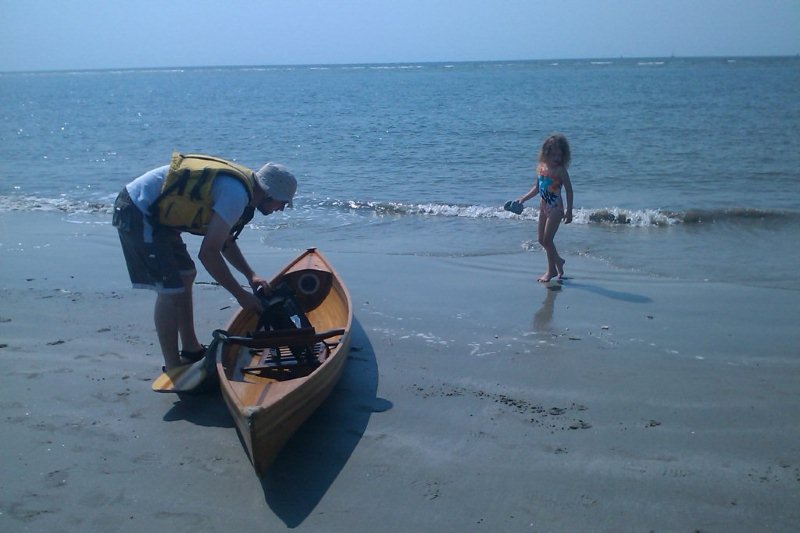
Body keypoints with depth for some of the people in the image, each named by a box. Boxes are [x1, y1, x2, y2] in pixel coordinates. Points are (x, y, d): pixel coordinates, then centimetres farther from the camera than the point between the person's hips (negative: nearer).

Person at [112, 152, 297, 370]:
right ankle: (173, 371, -1)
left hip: (154, 211, 11)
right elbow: (208, 253, -23)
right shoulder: (237, 195, -23)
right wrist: (240, 294, -15)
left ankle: (191, 349, 29)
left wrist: (250, 274, 12)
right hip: (137, 213, -11)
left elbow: (226, 241, 19)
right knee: (171, 290, -10)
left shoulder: (242, 182, 7)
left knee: (185, 275, 18)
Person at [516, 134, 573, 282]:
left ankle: (552, 270, 10)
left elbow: (569, 190, -11)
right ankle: (558, 261, 34)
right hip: (543, 207, 7)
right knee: (542, 240, 13)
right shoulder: (540, 167, 5)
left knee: (547, 239, -6)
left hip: (555, 208, -7)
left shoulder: (560, 170, -13)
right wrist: (523, 198, 8)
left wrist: (569, 211, -16)